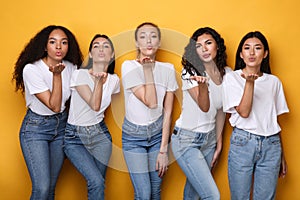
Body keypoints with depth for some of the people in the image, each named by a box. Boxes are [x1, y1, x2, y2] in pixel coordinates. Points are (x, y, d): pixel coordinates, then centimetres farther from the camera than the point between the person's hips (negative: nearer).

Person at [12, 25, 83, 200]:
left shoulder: (71, 67, -4)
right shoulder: (31, 69, -20)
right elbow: (54, 106, -21)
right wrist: (57, 74, -26)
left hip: (61, 125, 5)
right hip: (35, 127, -5)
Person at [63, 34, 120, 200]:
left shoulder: (114, 80, 1)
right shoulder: (79, 75, -14)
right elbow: (94, 105, -22)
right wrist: (98, 80, -26)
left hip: (100, 133, 4)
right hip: (75, 136, -4)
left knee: (97, 184, 5)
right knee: (96, 182, -18)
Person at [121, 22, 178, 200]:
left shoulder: (168, 69, -5)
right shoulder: (129, 67, -14)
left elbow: (167, 112, -3)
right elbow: (150, 102, -23)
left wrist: (163, 150, -6)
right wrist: (147, 69, -19)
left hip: (158, 133, 2)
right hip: (133, 135, -2)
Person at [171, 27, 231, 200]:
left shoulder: (227, 73, 2)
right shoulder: (190, 72, -14)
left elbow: (220, 111, 10)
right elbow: (204, 107, -22)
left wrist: (219, 143, 12)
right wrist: (203, 85, -41)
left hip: (209, 139, 6)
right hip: (186, 140, -5)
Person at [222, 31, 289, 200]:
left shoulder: (274, 81, 10)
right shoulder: (232, 78, 0)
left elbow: (275, 119, 15)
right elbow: (244, 112, -11)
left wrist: (282, 155, 16)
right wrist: (250, 82, -21)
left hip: (271, 145, 3)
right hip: (242, 142, -3)